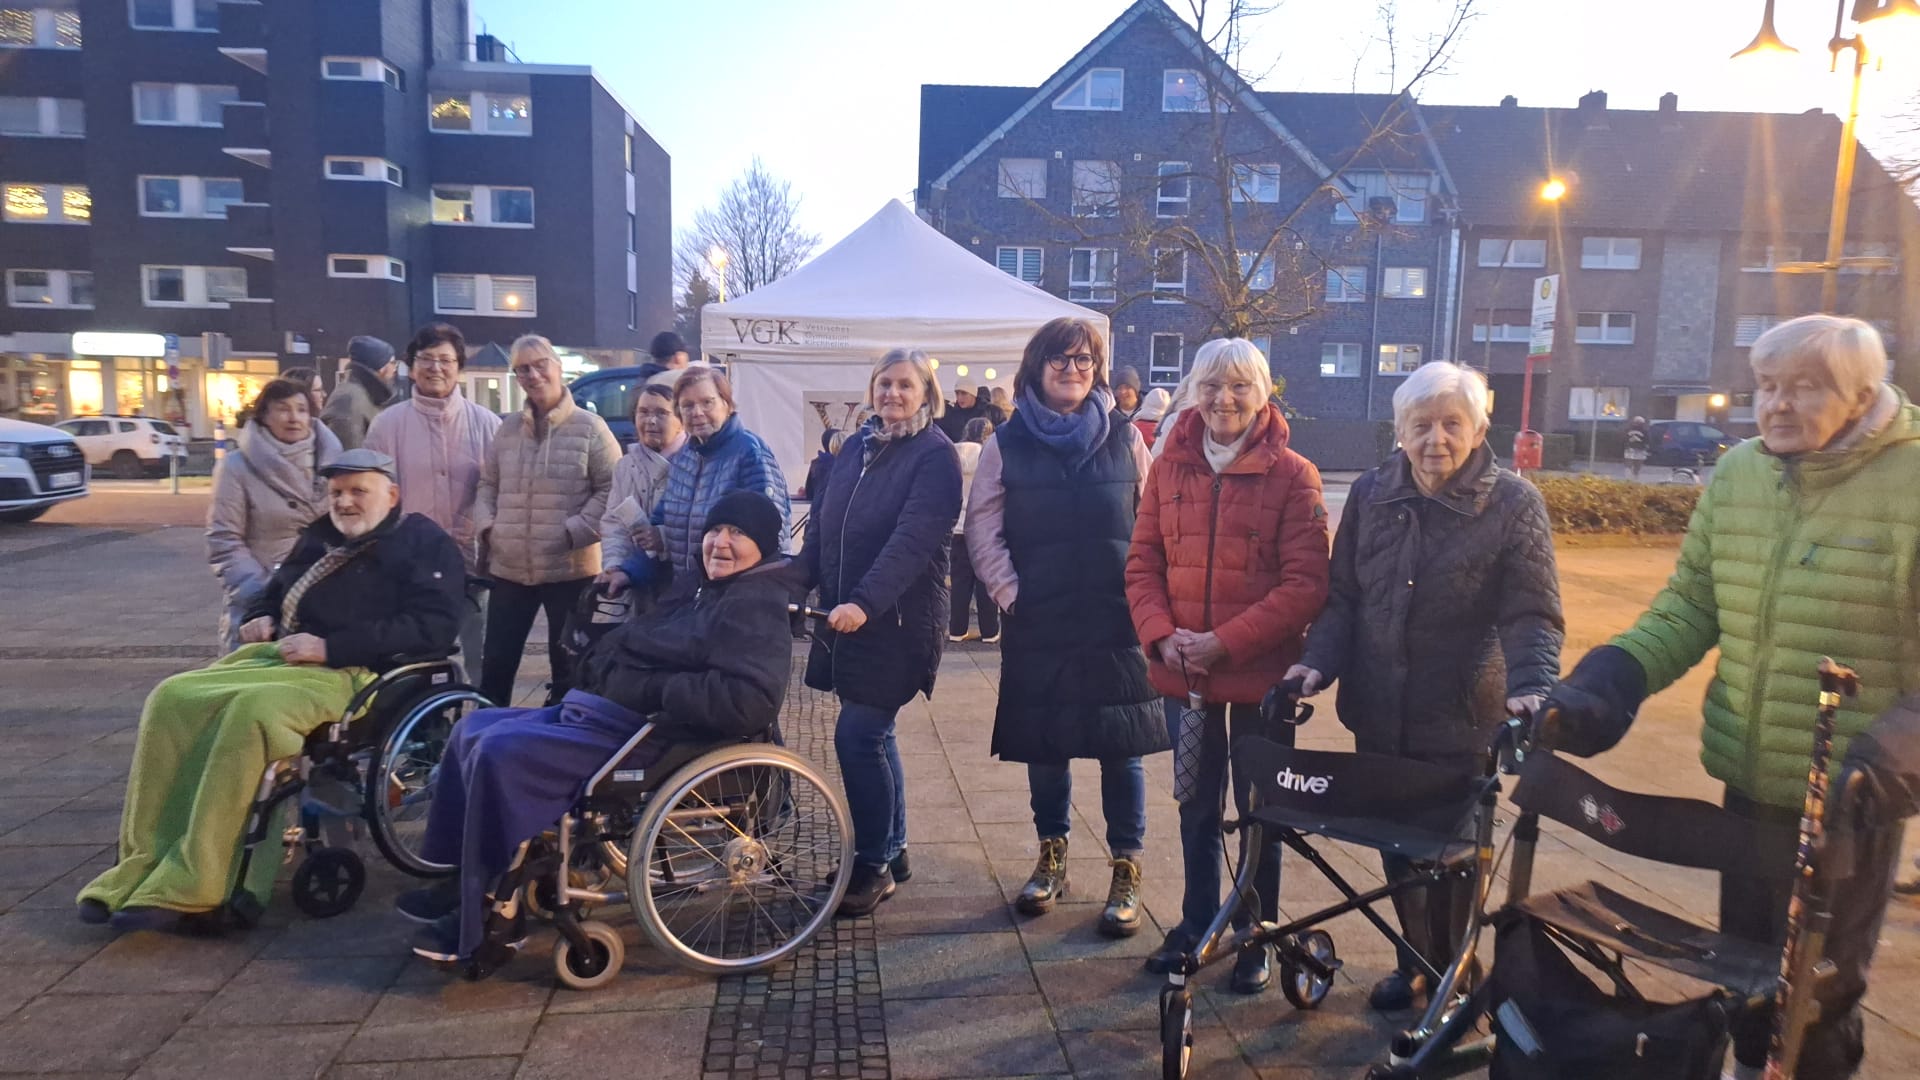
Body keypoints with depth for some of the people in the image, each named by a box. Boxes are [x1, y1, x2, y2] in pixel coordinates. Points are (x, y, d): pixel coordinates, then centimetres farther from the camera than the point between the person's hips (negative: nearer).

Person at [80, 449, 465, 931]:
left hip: (348, 671, -8)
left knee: (251, 711, -34)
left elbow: (431, 625, -14)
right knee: (171, 698, -15)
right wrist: (259, 617, 11)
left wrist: (328, 646, -18)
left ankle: (189, 888, -30)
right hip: (276, 656, 8)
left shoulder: (425, 543, 1)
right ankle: (143, 867, -15)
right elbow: (275, 591, 38)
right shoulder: (320, 537, 24)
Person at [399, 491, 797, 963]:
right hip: (600, 716, 11)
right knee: (474, 730, 12)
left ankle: (487, 916, -9)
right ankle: (460, 881, 15)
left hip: (641, 739, -11)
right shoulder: (706, 596, 20)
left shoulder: (756, 608, -13)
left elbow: (750, 701, -28)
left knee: (502, 755, -22)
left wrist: (653, 689, -22)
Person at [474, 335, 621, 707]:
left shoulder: (588, 426, -5)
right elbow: (488, 485, 18)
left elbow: (612, 489, -8)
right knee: (496, 662, 11)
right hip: (509, 568, 5)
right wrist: (486, 526, 1)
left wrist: (574, 532, -15)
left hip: (570, 569, -4)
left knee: (567, 665, 9)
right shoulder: (507, 428, 12)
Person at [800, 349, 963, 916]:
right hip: (846, 616, 7)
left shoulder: (935, 455, -10)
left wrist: (864, 602, -32)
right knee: (873, 735, 14)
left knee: (857, 736, -8)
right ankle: (891, 852, 29)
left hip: (897, 623, -7)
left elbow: (912, 540, -22)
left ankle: (874, 863, 8)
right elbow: (821, 524, 14)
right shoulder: (856, 447, 12)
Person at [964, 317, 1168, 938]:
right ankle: (1051, 858, 29)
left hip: (1117, 621, 0)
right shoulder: (1007, 443, 3)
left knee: (1121, 747, 4)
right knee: (1043, 744, 10)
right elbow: (982, 530, 2)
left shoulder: (1125, 438, 5)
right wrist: (1010, 594, -6)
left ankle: (1126, 874, 17)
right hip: (1038, 623, 1)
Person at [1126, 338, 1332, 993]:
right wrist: (1162, 635, -12)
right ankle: (1197, 924, 36)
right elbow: (1142, 564, 4)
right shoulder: (1170, 468, 3)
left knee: (1259, 807, 12)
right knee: (1197, 805, 17)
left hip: (1261, 673, -3)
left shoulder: (1293, 476, -8)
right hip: (1183, 672, 3)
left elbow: (1307, 583, -12)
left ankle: (1256, 937, 30)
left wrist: (1227, 641, -19)